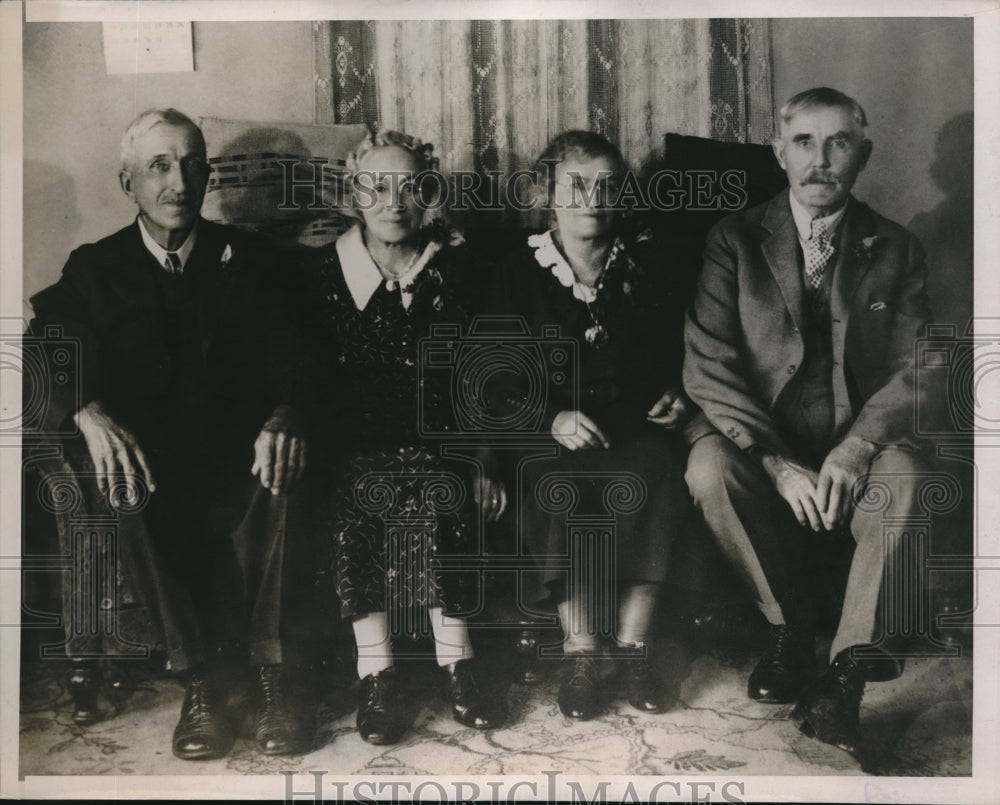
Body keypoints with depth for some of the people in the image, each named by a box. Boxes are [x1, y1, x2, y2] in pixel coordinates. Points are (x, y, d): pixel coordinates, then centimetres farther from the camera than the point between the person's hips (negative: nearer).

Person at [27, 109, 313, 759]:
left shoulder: (247, 258, 11)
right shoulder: (94, 268, 10)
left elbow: (286, 357, 0)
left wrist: (283, 415, -24)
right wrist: (91, 415, -28)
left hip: (238, 447, 0)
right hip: (142, 449, 0)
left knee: (278, 468, -33)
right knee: (127, 487, -34)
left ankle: (266, 665, -23)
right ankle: (201, 673, -19)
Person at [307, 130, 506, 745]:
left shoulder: (453, 271, 11)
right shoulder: (324, 273, 9)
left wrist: (483, 463, -1)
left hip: (433, 440, 0)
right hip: (351, 445, 0)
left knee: (434, 490, -31)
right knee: (350, 494, -31)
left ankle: (456, 659, -23)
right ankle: (375, 673, -26)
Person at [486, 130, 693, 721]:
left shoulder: (647, 264, 14)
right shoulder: (519, 273, 7)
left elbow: (678, 351, 22)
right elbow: (500, 383, 0)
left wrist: (676, 395, 1)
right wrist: (553, 418, -17)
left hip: (638, 430, 2)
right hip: (554, 434, -1)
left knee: (650, 473, -33)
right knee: (558, 487, -35)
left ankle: (634, 643, -21)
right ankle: (580, 650, -20)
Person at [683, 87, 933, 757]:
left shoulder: (895, 250, 6)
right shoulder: (735, 241, 1)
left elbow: (910, 372, -2)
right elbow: (707, 367, -9)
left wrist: (853, 451, -22)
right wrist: (777, 464, -22)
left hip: (858, 438, 1)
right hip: (759, 435, 0)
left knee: (902, 476, -32)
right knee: (709, 468, -31)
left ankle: (849, 672, -24)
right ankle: (791, 623, -8)